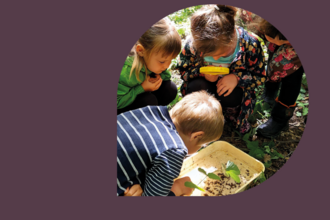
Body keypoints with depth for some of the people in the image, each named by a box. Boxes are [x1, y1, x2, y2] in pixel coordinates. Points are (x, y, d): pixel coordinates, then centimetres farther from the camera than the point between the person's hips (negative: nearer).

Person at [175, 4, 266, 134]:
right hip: (206, 87, 0)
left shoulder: (249, 43, -25)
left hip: (233, 86, 0)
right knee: (196, 86, -34)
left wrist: (237, 78, -33)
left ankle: (233, 115, 5)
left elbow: (260, 76, -12)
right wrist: (202, 72, -30)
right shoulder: (194, 44, -24)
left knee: (232, 96, -35)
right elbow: (183, 69, -7)